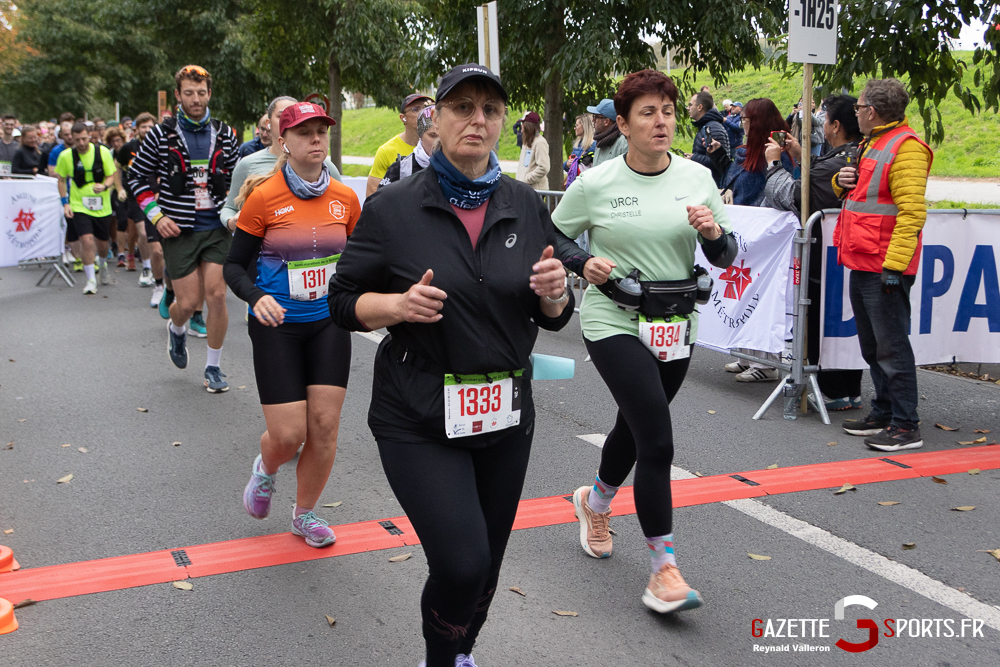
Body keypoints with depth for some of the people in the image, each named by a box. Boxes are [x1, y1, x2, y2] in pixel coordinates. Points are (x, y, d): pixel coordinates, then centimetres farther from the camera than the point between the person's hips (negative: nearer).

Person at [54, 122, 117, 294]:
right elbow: (61, 180, 7)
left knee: (102, 243, 11)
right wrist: (65, 203, -2)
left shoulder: (103, 152, -7)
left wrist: (104, 186, -22)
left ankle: (103, 266, 45)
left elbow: (111, 176, 0)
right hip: (79, 205, -1)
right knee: (87, 240, -17)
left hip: (102, 205, 1)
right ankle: (91, 280, -3)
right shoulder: (65, 156, -6)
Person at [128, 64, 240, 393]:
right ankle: (176, 329, 37)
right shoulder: (161, 134, -2)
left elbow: (237, 177, 18)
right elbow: (137, 176, 5)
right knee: (189, 301, -2)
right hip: (179, 230, -2)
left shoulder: (225, 133, 6)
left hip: (217, 227, 2)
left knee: (216, 295, -7)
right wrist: (156, 216, -5)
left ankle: (213, 367, 9)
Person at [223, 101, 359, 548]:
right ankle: (265, 469, 33)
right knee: (289, 435, -6)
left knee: (324, 425, 0)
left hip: (329, 323, 3)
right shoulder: (264, 198, -9)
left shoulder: (345, 198, 2)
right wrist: (256, 297, -22)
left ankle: (305, 514, 23)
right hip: (277, 327, -3)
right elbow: (234, 265, -4)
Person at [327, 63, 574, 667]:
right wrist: (398, 304, -21)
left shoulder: (526, 207, 3)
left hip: (505, 415, 4)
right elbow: (344, 303, -1)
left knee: (486, 564, 15)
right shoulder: (392, 208, -6)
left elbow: (554, 317, 8)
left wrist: (555, 292, -14)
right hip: (420, 419, -4)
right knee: (462, 563, -15)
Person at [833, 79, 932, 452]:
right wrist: (843, 182, 8)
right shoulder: (872, 145, 18)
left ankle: (905, 426, -1)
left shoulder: (906, 147, -13)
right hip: (863, 265, 10)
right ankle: (883, 413, 25)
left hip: (885, 267, -10)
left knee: (892, 347, -6)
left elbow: (911, 212, -20)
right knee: (872, 346, 15)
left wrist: (893, 265, -25)